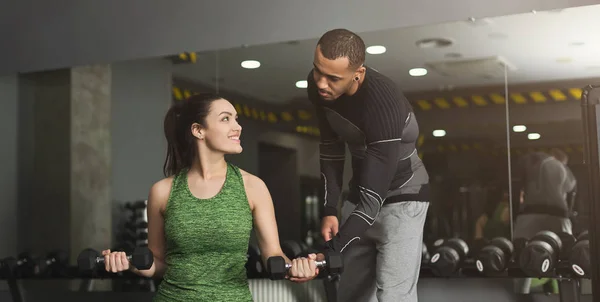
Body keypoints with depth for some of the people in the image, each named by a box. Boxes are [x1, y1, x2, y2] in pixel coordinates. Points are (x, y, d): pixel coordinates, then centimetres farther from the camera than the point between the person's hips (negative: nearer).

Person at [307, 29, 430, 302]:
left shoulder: (384, 105, -35)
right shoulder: (318, 85, -14)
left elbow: (373, 197, -35)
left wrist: (330, 254, -39)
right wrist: (329, 210, -4)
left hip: (400, 197, -7)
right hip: (359, 193, 7)